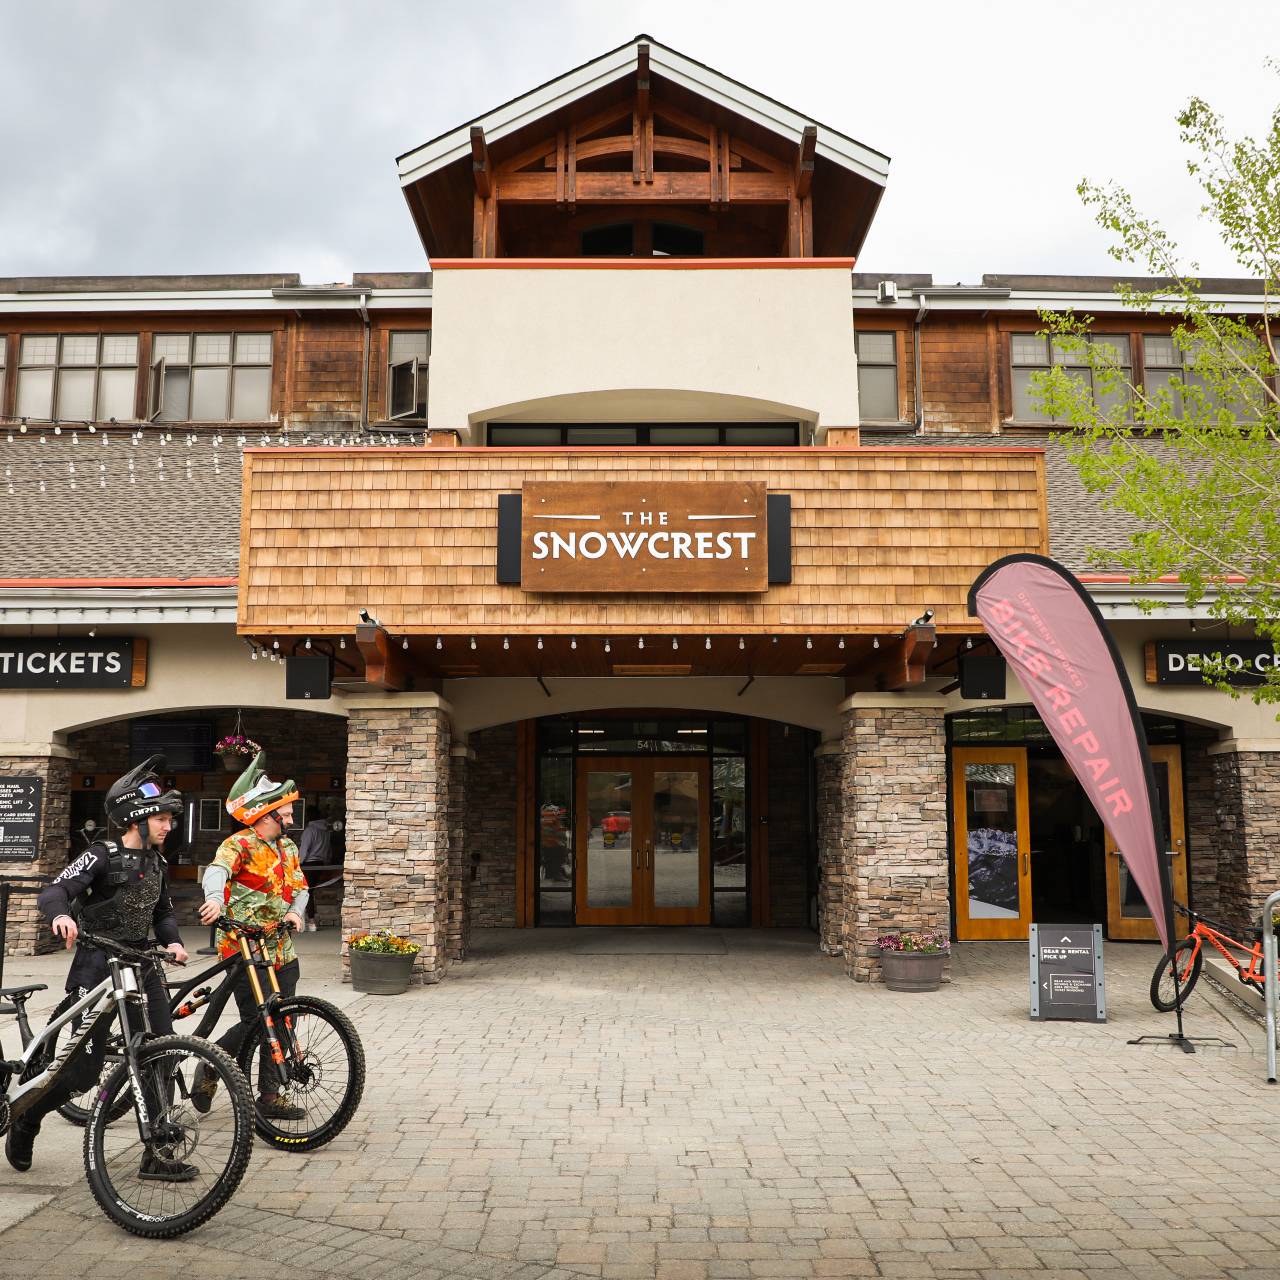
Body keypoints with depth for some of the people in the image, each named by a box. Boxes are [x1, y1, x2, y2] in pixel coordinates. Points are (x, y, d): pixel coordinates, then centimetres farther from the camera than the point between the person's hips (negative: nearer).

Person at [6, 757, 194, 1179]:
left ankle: (155, 1156, 5)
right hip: (98, 965, -6)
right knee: (85, 1070, -4)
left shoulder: (155, 861, 10)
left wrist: (172, 941, -1)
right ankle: (24, 1121, 27)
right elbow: (54, 891, -21)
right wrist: (60, 915, -44)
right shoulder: (103, 856, -11)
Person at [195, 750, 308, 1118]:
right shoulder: (240, 845, -11)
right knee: (256, 1021, -9)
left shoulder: (288, 849, 14)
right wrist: (215, 899, -52)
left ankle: (269, 1095, 15)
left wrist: (296, 911, -10)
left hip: (280, 948, 7)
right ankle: (209, 1069, 16)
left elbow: (300, 886, 13)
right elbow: (217, 870, -30)